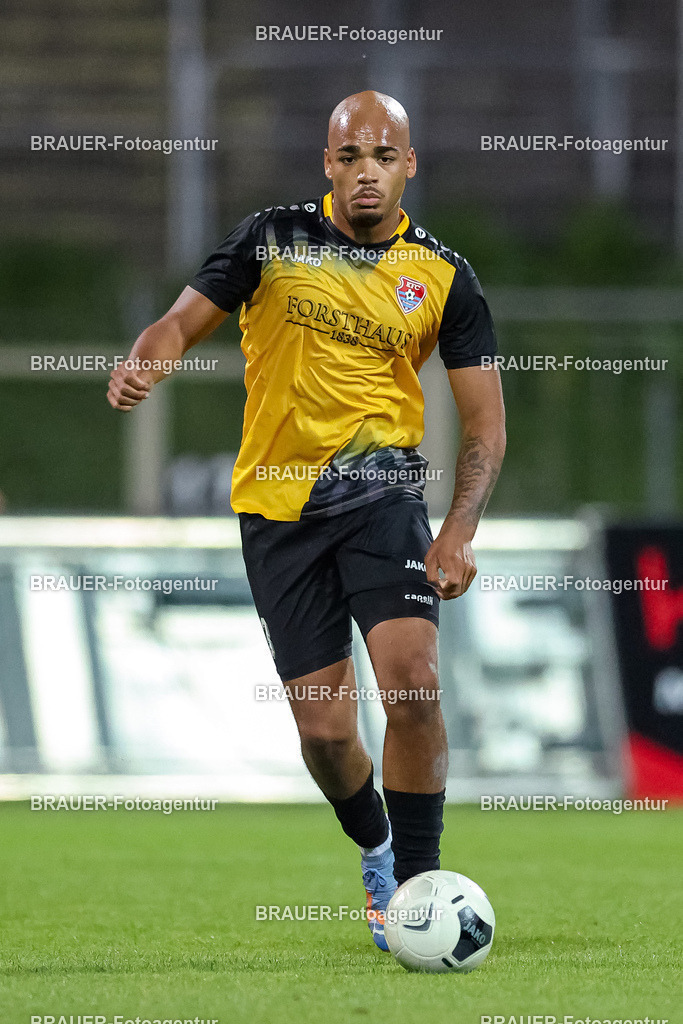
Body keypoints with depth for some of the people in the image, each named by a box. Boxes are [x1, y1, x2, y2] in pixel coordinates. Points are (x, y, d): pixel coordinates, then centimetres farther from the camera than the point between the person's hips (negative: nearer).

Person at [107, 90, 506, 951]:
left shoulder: (442, 275, 2)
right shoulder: (275, 238, 2)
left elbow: (484, 421, 4)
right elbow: (184, 322, 5)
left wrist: (459, 532, -11)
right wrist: (142, 365, -20)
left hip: (379, 489, -1)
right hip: (277, 501, 1)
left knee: (411, 683, -22)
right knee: (324, 728, 0)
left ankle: (416, 881, -7)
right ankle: (375, 848, 31)